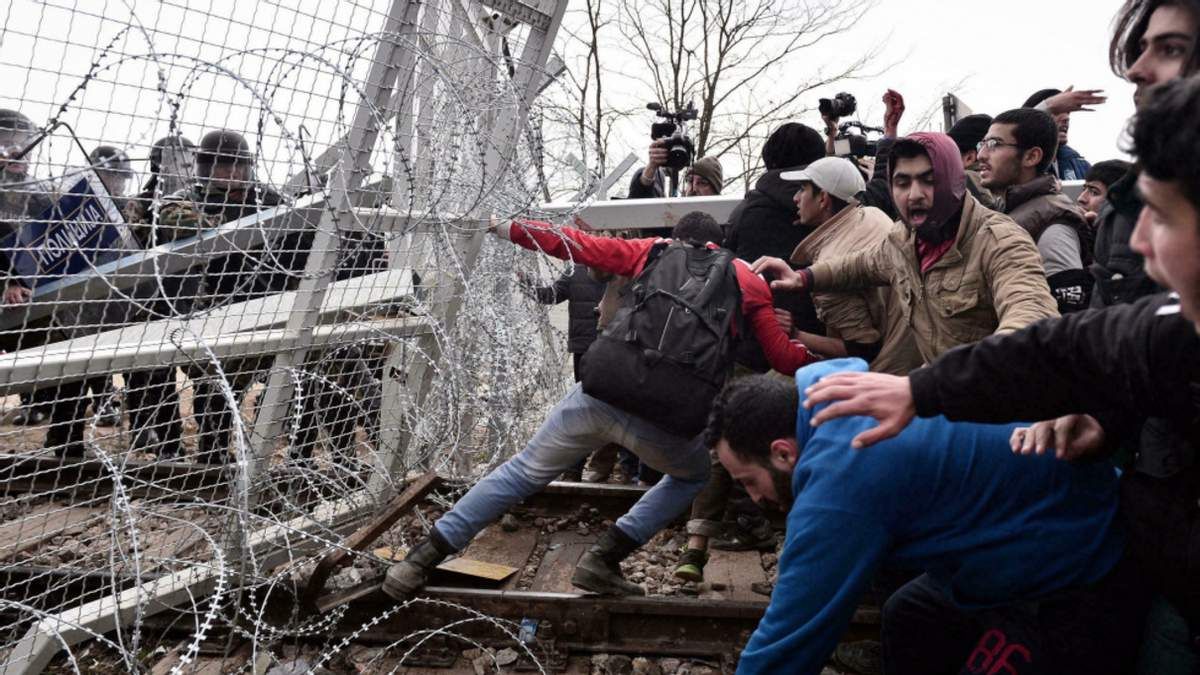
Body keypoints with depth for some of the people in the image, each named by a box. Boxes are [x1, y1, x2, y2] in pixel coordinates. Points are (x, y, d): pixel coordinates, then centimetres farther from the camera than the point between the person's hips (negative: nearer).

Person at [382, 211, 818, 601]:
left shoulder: (652, 252, 21)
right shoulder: (749, 280, 19)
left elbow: (575, 245, 18)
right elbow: (785, 360, 20)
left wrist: (504, 228, 26)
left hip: (601, 395, 1)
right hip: (668, 422, -1)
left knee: (524, 472, 18)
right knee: (695, 475, 31)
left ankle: (422, 559, 20)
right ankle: (604, 559, 18)